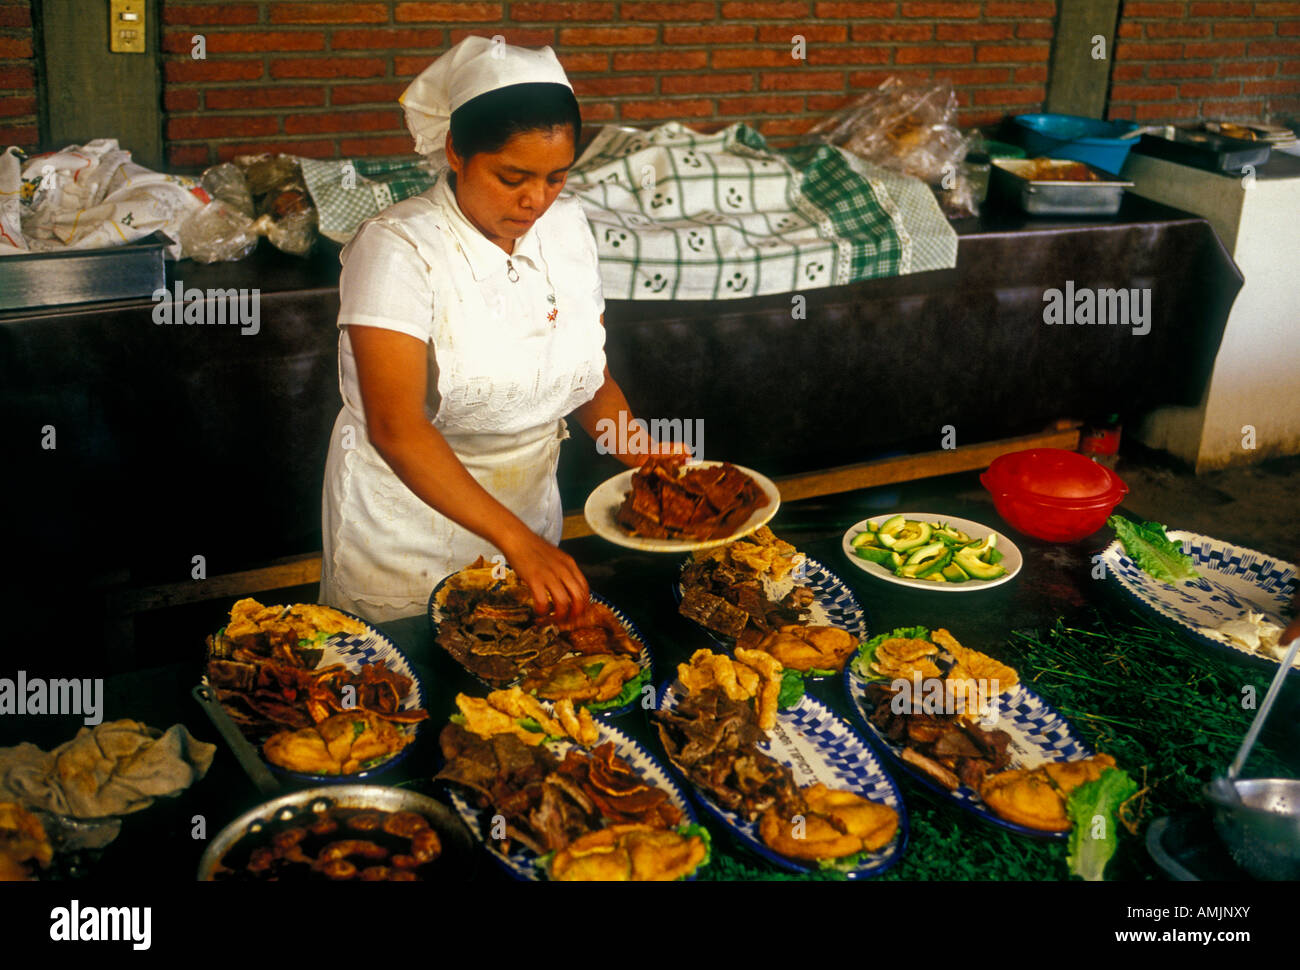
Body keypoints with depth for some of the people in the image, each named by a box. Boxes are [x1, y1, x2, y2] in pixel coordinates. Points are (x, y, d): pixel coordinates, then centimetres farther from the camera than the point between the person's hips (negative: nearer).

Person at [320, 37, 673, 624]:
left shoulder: (566, 226, -2)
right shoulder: (397, 248, -22)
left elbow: (593, 378, 5)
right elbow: (395, 428, -30)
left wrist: (645, 458, -15)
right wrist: (516, 539, -38)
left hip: (528, 516, 6)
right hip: (408, 529, -5)